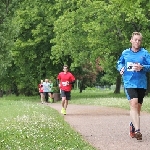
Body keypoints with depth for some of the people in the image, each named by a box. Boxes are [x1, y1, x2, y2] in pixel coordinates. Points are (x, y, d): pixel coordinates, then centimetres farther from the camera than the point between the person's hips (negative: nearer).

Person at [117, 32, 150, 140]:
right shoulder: (125, 53, 8)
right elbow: (119, 63, 23)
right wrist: (121, 68, 1)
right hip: (129, 83, -1)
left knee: (138, 107, 13)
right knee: (134, 104, -20)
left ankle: (133, 125, 36)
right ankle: (137, 130, -26)